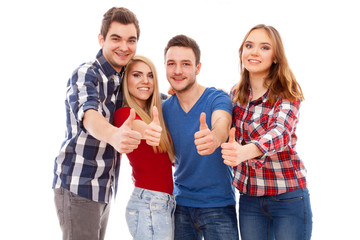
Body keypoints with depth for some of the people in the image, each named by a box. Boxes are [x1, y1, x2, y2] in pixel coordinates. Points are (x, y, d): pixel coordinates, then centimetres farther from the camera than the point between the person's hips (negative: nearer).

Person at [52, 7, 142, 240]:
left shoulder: (123, 80, 9)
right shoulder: (86, 74, -12)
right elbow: (89, 116, -32)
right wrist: (113, 135, -55)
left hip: (104, 188, 7)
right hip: (78, 185, -7)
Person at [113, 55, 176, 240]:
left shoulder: (151, 114, 14)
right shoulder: (125, 113, -10)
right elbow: (137, 126, -35)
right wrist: (148, 131, -56)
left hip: (166, 202, 8)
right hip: (149, 204, -8)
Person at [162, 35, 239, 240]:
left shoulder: (218, 98, -11)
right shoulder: (165, 108, 3)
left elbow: (222, 123, -33)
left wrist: (213, 138, -56)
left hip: (218, 204, -3)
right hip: (180, 202, 4)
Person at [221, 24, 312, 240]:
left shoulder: (287, 93, -10)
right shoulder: (236, 94, 4)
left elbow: (280, 133, -29)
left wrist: (245, 151, -48)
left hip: (288, 197, -4)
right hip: (248, 196, 4)